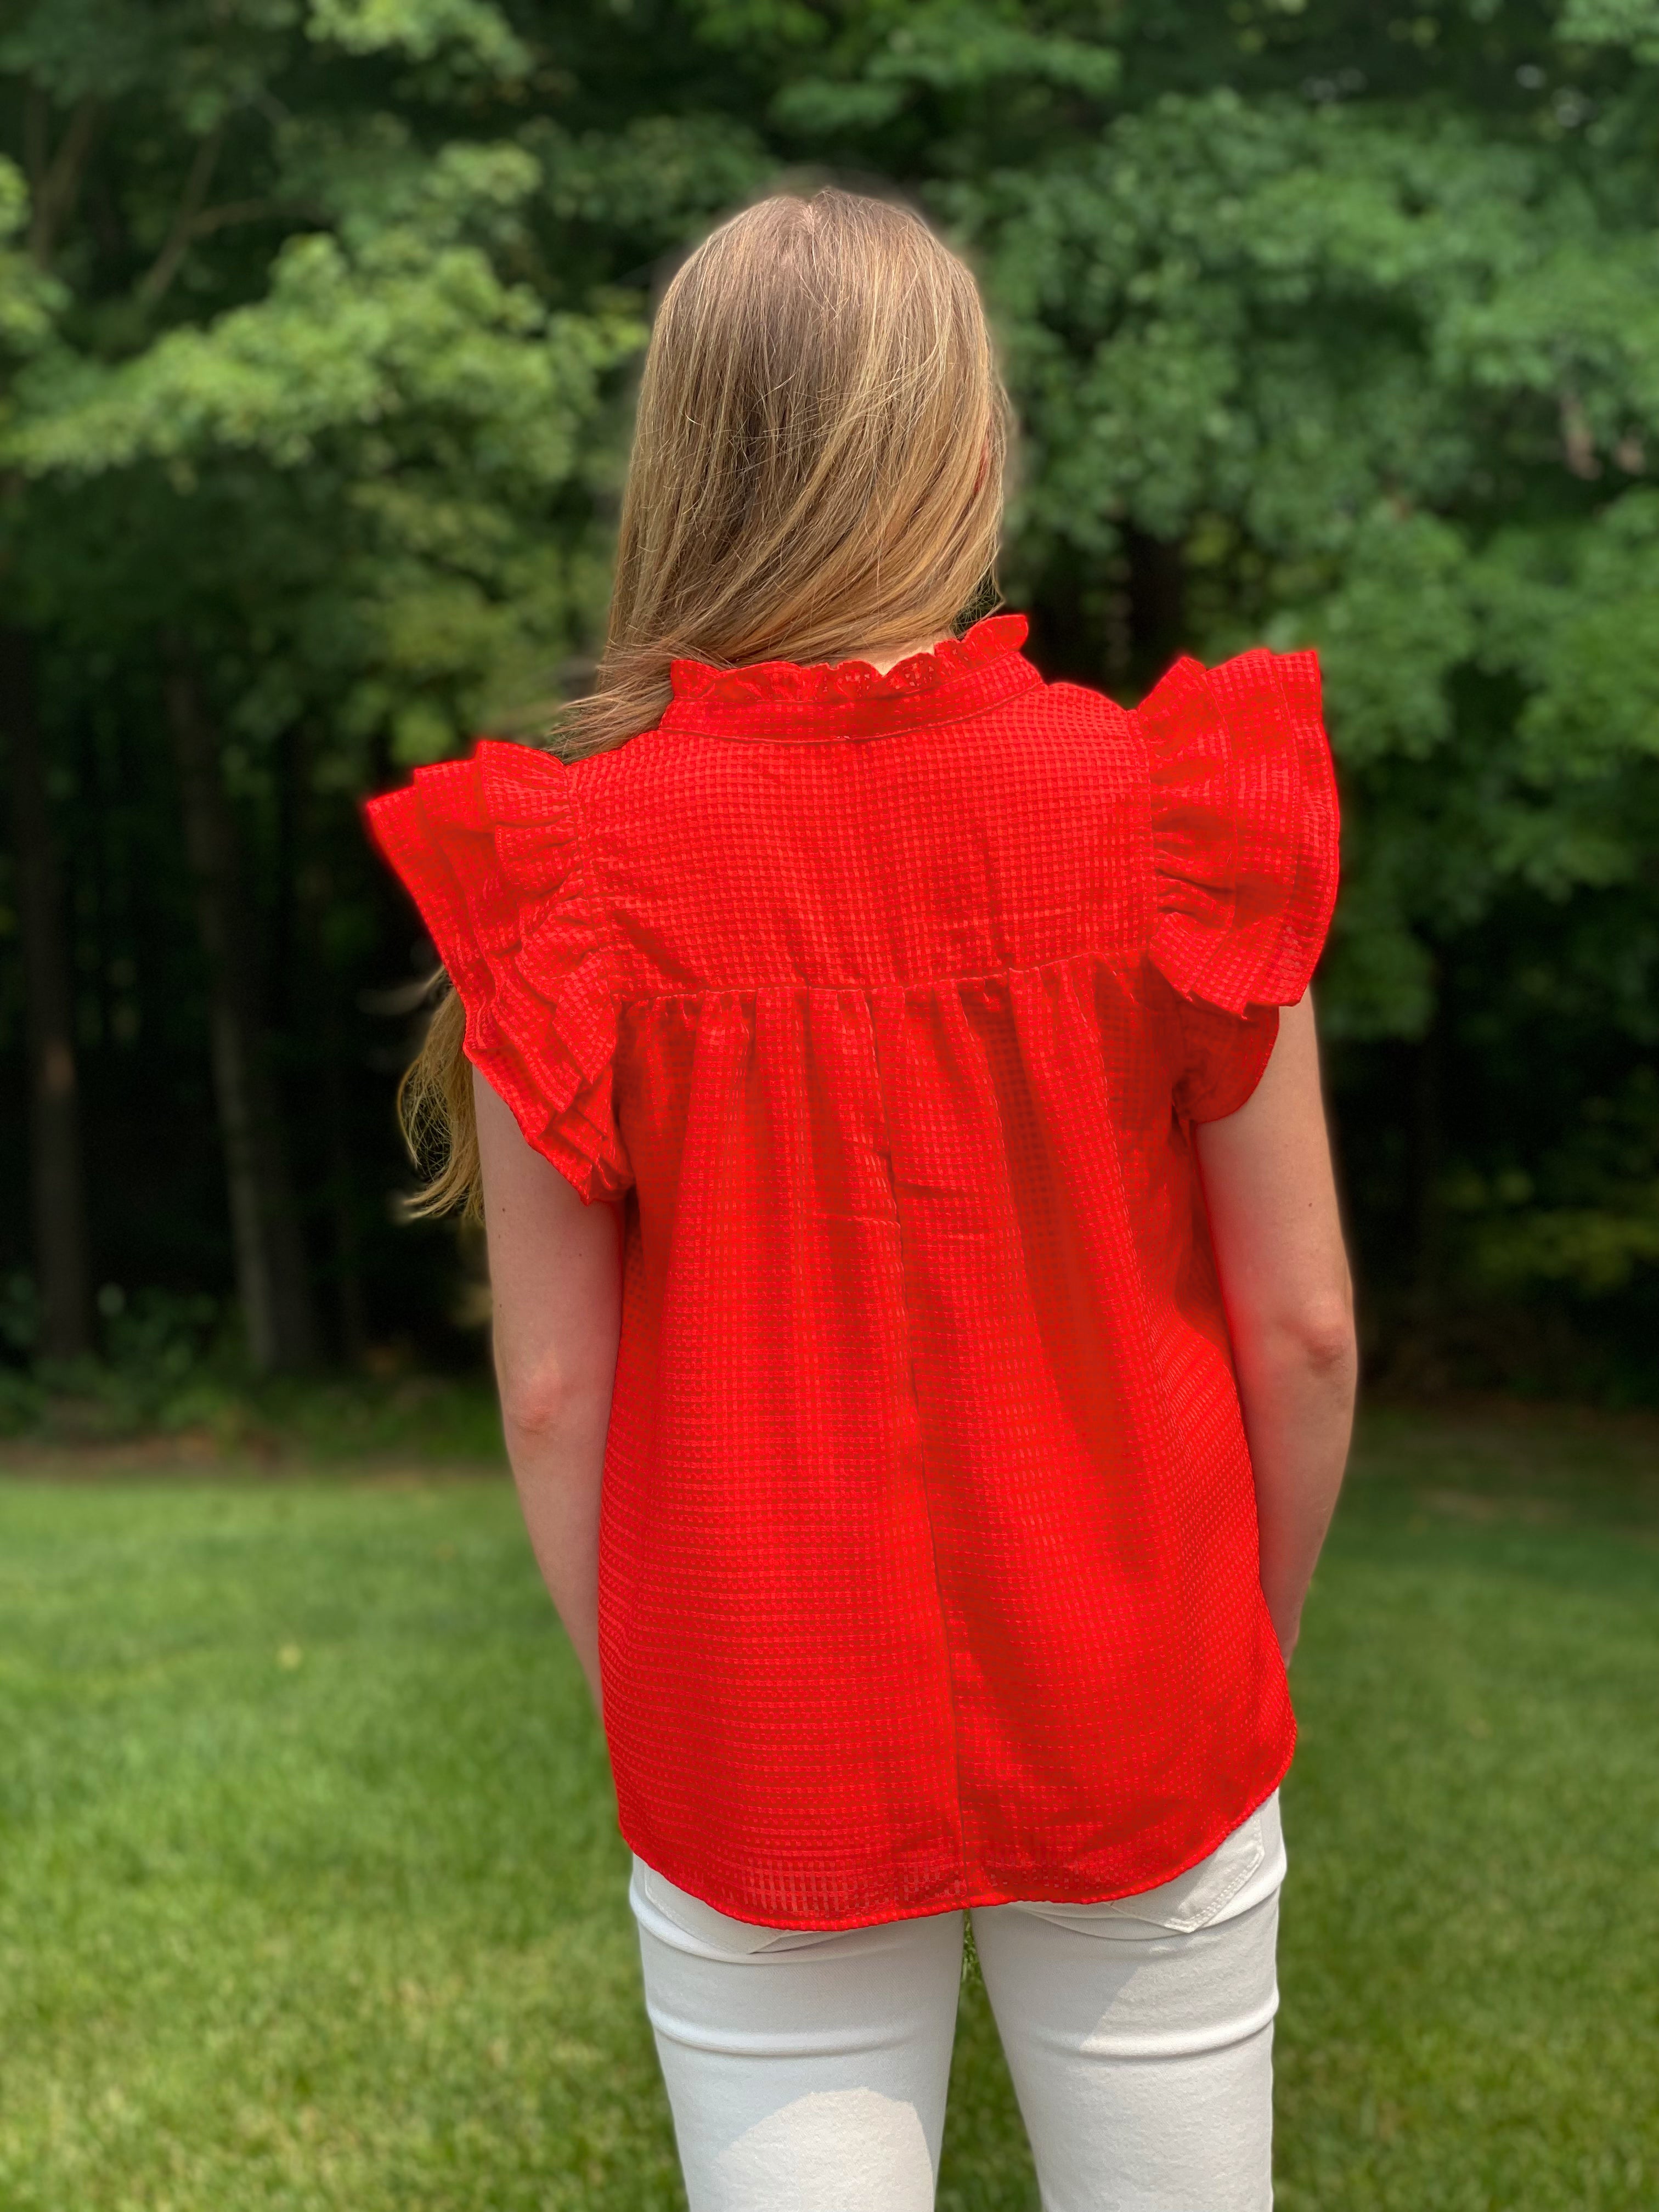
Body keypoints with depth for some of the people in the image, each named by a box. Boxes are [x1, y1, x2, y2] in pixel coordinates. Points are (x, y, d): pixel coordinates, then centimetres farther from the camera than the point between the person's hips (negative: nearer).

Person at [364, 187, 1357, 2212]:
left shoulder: (569, 865, -13)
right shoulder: (1170, 810, -12)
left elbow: (551, 1387, -8)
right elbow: (1303, 1325, -7)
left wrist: (648, 1720, 7)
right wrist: (1244, 1649, 9)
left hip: (757, 1761, 0)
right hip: (1139, 1732, 1)